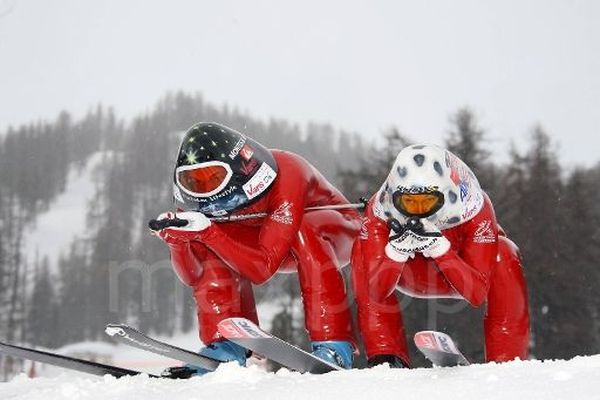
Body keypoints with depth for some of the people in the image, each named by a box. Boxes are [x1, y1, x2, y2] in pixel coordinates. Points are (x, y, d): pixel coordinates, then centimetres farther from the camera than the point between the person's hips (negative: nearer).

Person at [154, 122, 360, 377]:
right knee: (206, 248, -20)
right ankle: (226, 348, -15)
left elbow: (262, 269, -38)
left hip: (336, 231, -5)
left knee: (304, 232, -39)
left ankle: (332, 343, -35)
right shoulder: (203, 195, -20)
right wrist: (176, 239, -38)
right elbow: (194, 277, -19)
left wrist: (207, 232, -47)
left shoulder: (285, 176, -37)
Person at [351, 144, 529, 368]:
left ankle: (507, 362, -20)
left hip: (462, 271, 0)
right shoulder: (379, 213, -31)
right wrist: (397, 250, -49)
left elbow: (477, 294, -37)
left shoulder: (474, 210, -34)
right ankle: (386, 355, -21)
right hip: (410, 277, 1)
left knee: (504, 257, -33)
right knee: (363, 251, -29)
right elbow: (376, 293, -31)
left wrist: (440, 248, -51)